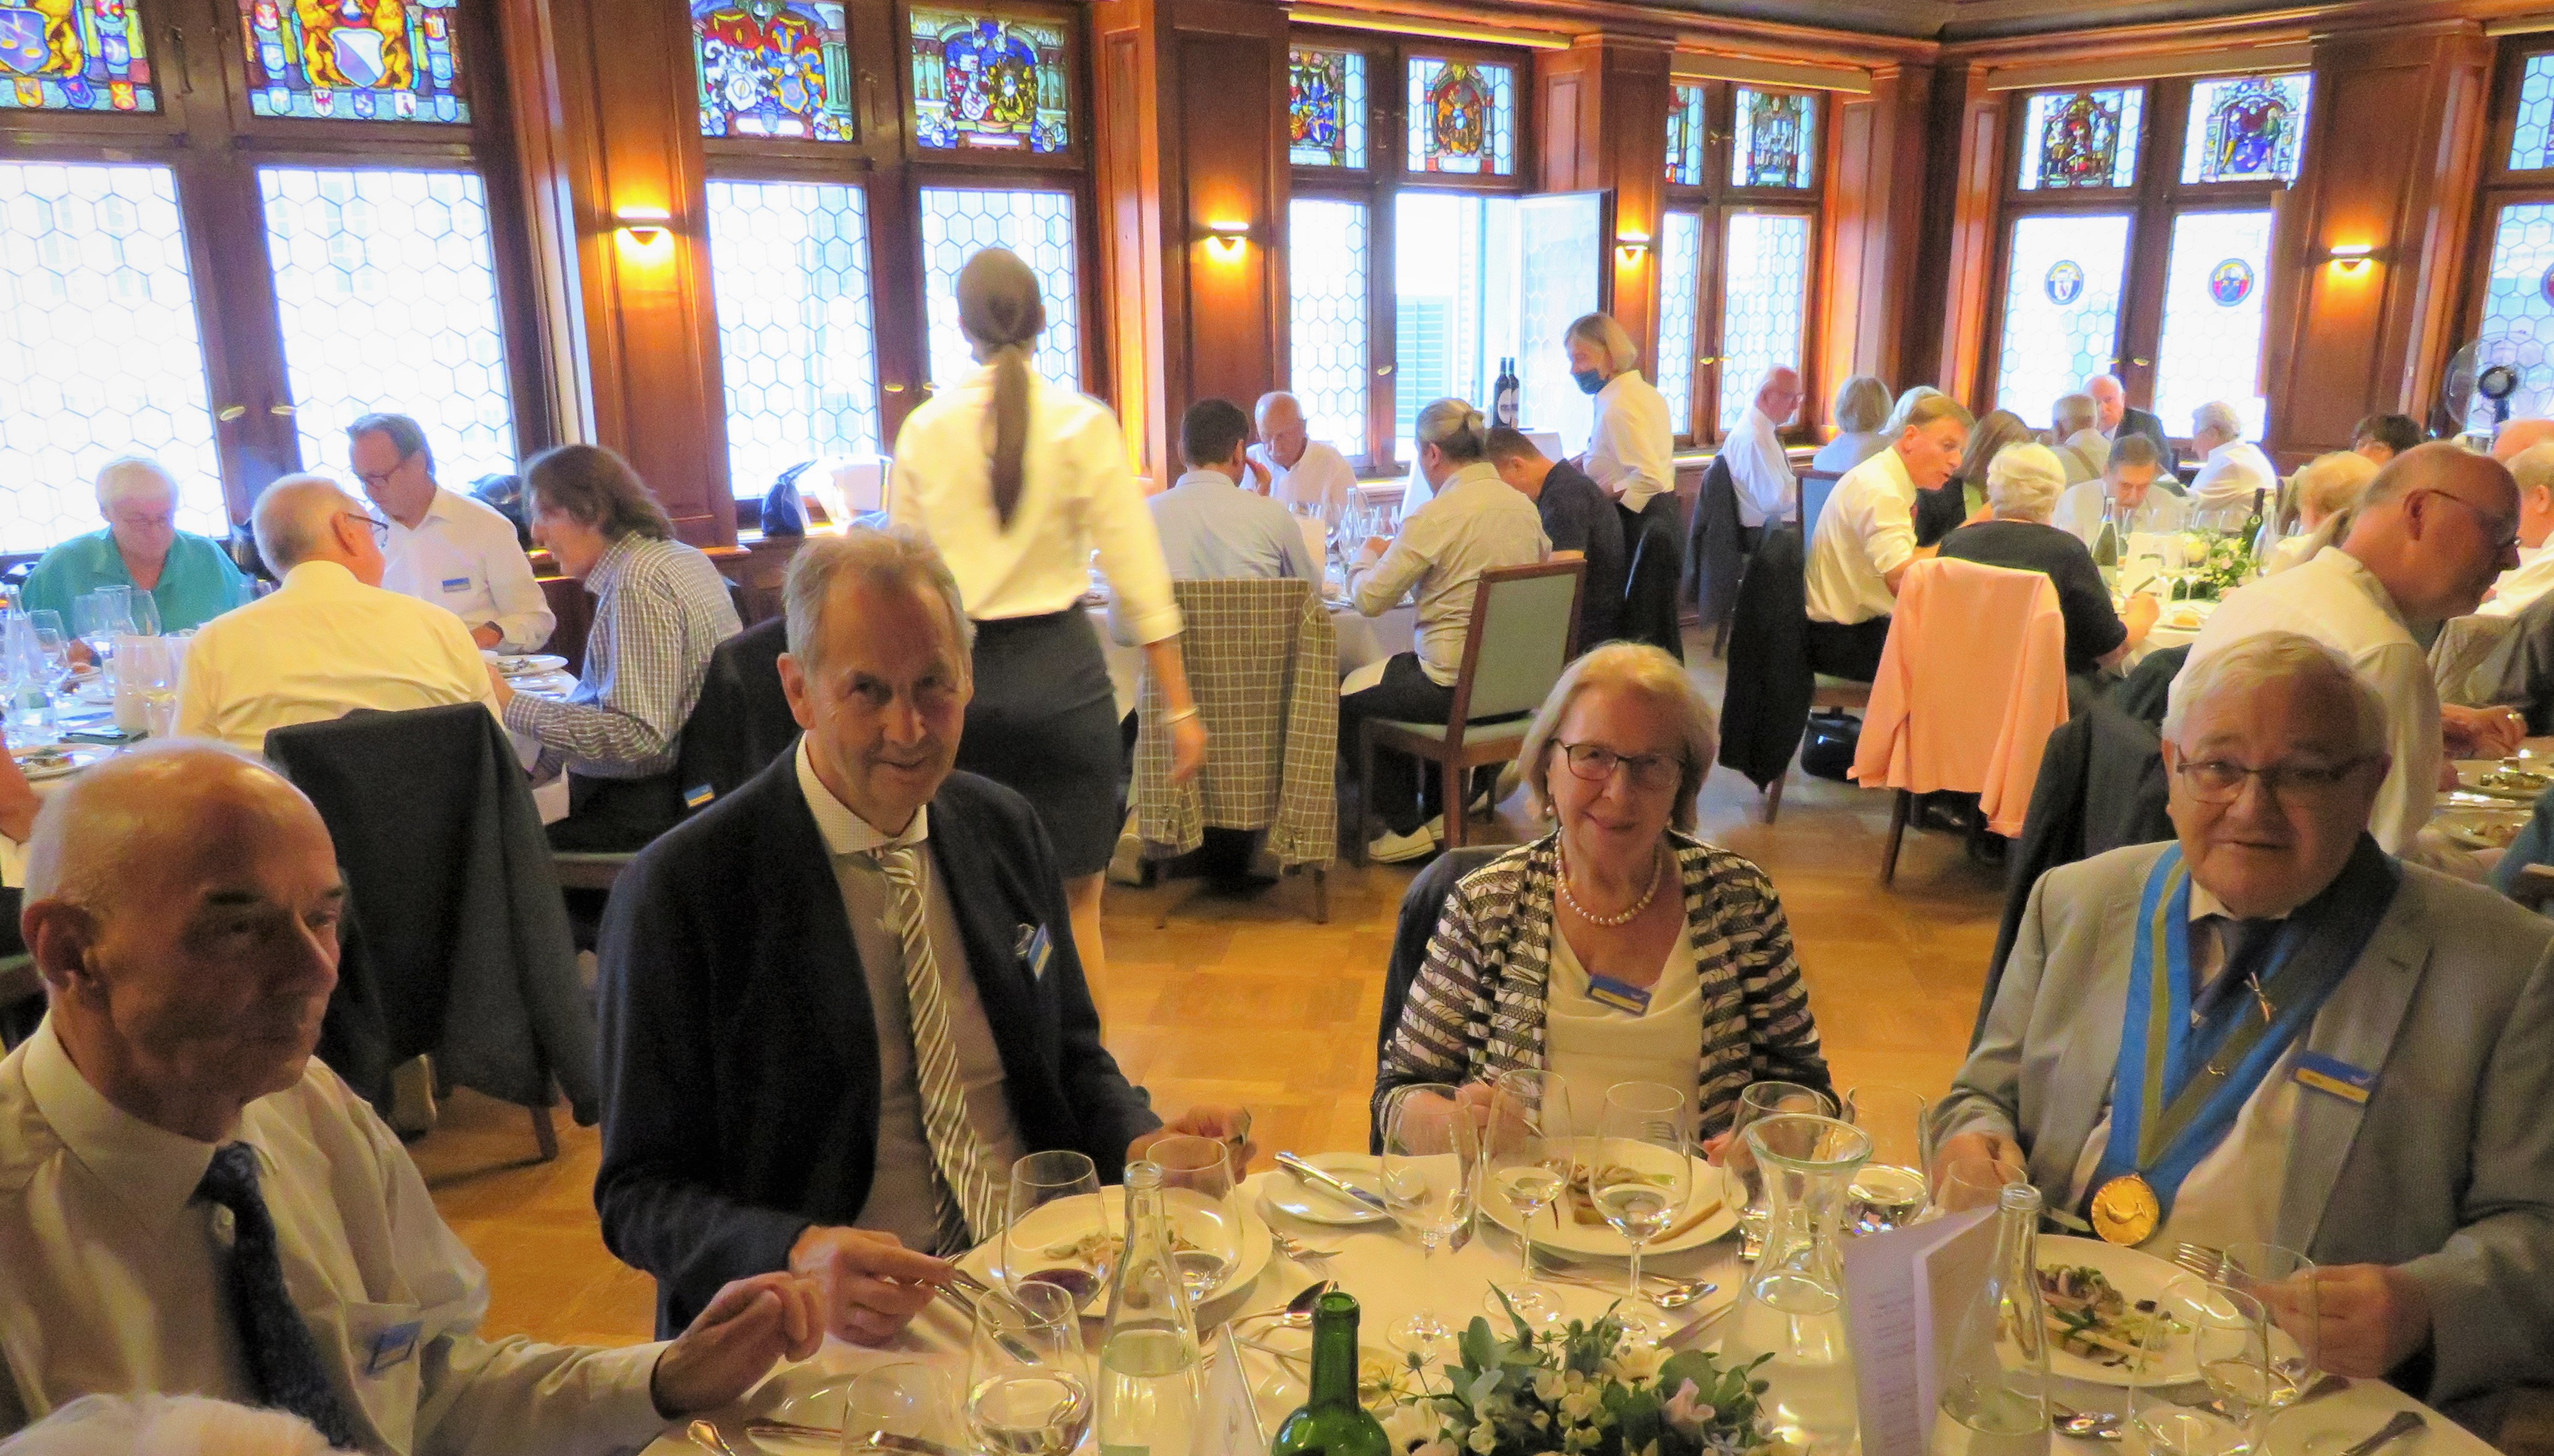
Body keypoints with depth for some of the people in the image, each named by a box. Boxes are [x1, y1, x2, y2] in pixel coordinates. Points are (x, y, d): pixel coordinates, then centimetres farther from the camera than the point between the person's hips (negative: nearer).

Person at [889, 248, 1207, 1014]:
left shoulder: (924, 429, 1)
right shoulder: (1081, 423, -6)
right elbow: (1138, 579, -7)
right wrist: (1180, 708, -2)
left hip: (956, 671, 3)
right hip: (1058, 665, -2)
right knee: (1075, 900, 8)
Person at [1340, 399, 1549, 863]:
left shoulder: (1434, 519, -19)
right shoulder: (1525, 507, 3)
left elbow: (1369, 599, -15)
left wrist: (1365, 558, 8)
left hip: (1455, 688, -8)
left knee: (1344, 698, 13)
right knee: (1401, 667, 32)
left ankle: (1406, 827, 19)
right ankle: (1442, 806, 33)